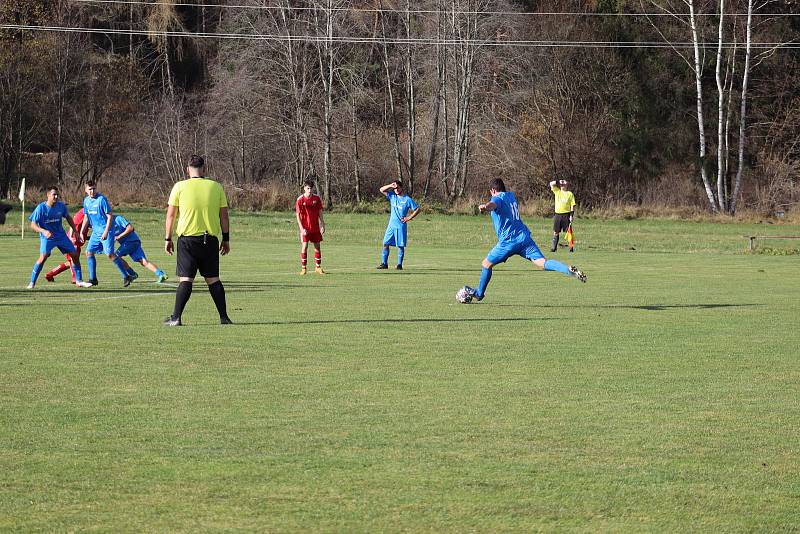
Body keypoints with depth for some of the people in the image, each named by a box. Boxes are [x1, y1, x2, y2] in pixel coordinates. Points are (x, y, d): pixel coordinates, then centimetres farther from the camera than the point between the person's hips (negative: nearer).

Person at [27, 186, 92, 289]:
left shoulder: (61, 206, -4)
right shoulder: (41, 208, -16)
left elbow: (68, 218, 15)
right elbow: (33, 224, -14)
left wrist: (75, 231, 14)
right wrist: (44, 231, -31)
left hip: (61, 235, 5)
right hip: (47, 237, -5)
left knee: (75, 255, 2)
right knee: (43, 256, -26)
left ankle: (79, 281, 17)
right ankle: (32, 283, -16)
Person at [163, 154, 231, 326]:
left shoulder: (180, 187, -2)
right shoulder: (216, 187, 3)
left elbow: (170, 214, 0)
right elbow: (224, 216, 6)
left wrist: (168, 239, 8)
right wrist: (226, 239, 14)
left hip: (187, 237, -2)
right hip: (211, 239, 2)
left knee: (186, 279, -1)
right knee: (213, 279, 9)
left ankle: (176, 317, -6)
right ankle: (224, 317, 9)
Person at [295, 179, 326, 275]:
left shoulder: (317, 199, 3)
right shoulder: (300, 200, -7)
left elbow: (320, 213, 9)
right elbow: (298, 215, -8)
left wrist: (322, 226, 5)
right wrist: (302, 228, -15)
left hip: (315, 227, 4)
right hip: (305, 228, -4)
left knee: (317, 246, 7)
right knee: (304, 246, -7)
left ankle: (318, 267, 16)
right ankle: (303, 268, -1)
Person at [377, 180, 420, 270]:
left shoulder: (407, 199, -5)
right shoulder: (392, 196, 8)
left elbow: (417, 209, -2)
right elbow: (382, 190, 7)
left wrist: (409, 217, -10)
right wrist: (390, 186, -7)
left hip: (401, 226, -4)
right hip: (391, 225, 4)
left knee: (400, 246, -1)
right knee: (385, 244, -1)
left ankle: (399, 265, 4)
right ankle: (384, 263, 3)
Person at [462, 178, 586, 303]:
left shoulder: (498, 198, -2)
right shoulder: (511, 196, 21)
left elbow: (493, 204, -29)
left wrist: (485, 207, -54)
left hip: (508, 240, -6)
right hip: (525, 238, 6)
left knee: (487, 263, 14)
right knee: (542, 262, -9)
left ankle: (479, 293, 26)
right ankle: (569, 270, -32)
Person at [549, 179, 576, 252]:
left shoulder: (570, 194, 5)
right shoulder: (557, 191, 11)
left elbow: (573, 205, 2)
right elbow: (551, 184, 0)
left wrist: (572, 215, -6)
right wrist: (559, 182, 2)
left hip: (566, 215, -2)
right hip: (557, 214, 2)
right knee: (556, 232, 3)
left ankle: (571, 247, -1)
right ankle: (554, 247, 7)